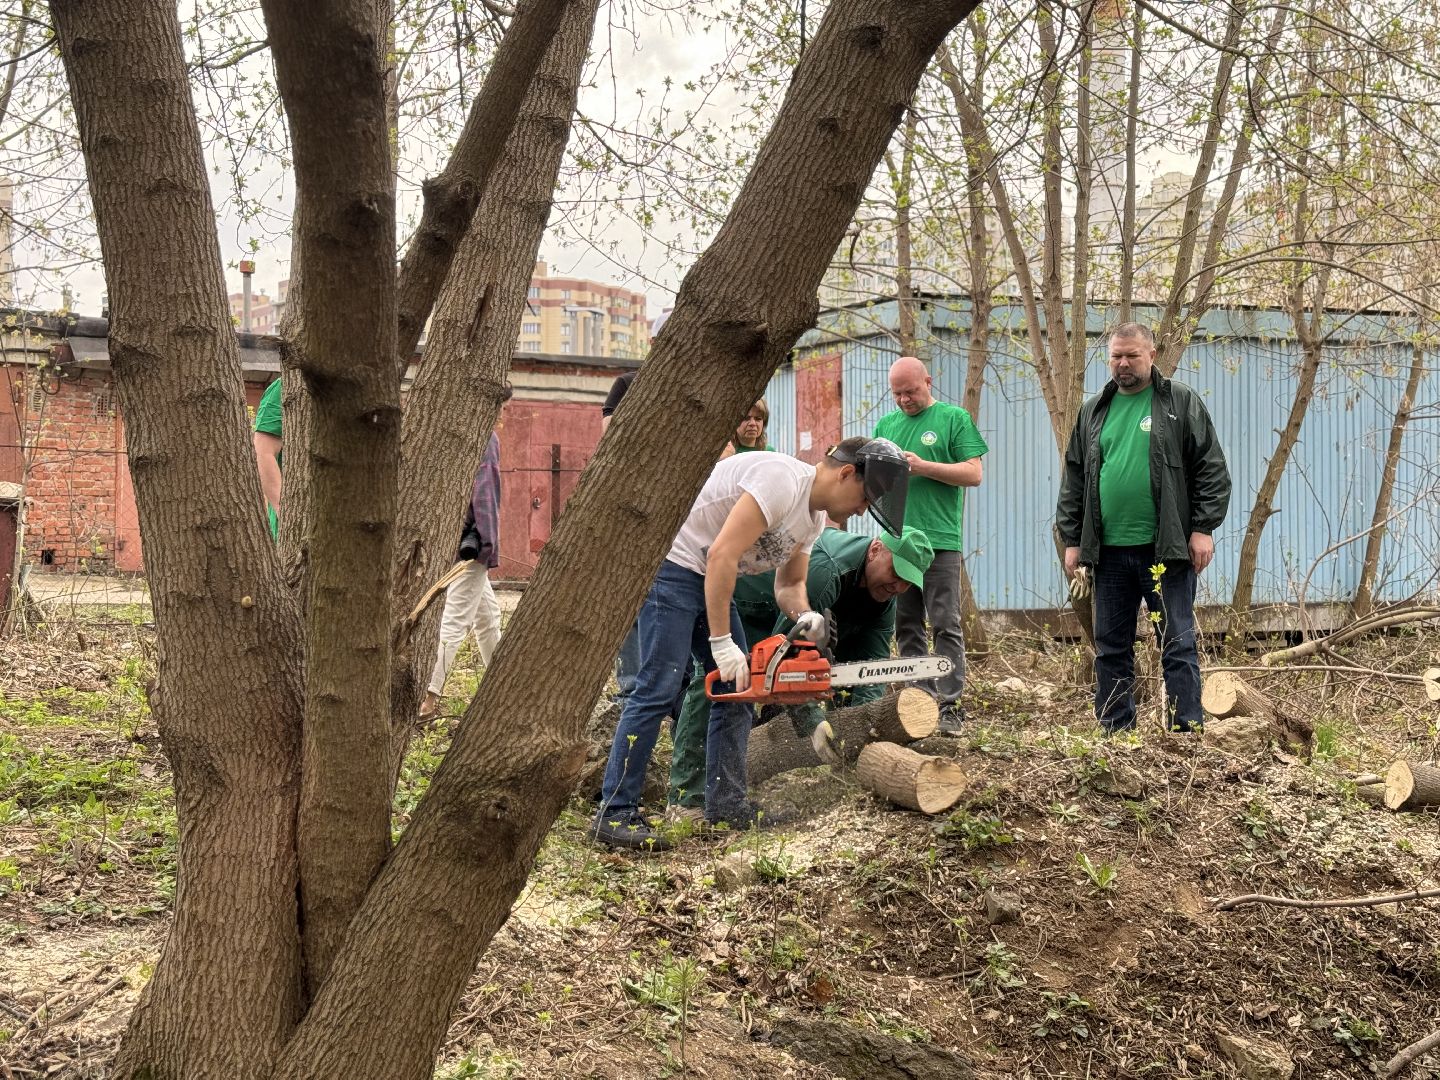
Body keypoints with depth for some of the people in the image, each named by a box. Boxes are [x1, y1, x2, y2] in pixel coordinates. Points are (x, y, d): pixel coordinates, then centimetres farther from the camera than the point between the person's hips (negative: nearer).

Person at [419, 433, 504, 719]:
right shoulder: (486, 437, -10)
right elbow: (483, 491, -17)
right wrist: (489, 544, -17)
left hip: (454, 539, 8)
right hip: (470, 542, -8)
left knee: (488, 613, 20)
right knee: (455, 619, -7)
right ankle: (429, 699, -10)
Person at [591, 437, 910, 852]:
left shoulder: (813, 515, 8)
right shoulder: (782, 481, -24)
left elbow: (789, 584, 13)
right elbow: (721, 557, -29)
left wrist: (805, 617, -11)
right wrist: (722, 644, -26)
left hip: (712, 580, 11)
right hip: (674, 565, -11)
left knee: (736, 691, 8)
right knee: (659, 690, -14)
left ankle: (725, 805, 15)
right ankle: (614, 814, -12)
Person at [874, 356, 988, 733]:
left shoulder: (954, 418, 3)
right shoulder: (885, 425, 18)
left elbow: (974, 473, -4)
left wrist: (923, 466, -13)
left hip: (939, 541, -5)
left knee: (946, 627, -5)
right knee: (907, 628, 7)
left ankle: (950, 706, -4)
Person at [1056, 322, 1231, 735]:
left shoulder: (1182, 402, 2)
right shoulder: (1093, 411, 13)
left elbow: (1211, 469, -2)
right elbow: (1074, 480, 14)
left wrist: (1203, 528, -9)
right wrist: (1071, 539, 9)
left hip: (1167, 549, -4)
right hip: (1109, 551, 4)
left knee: (1178, 645, 0)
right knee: (1111, 649, 10)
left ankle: (1187, 731, 5)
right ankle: (1114, 733, 19)